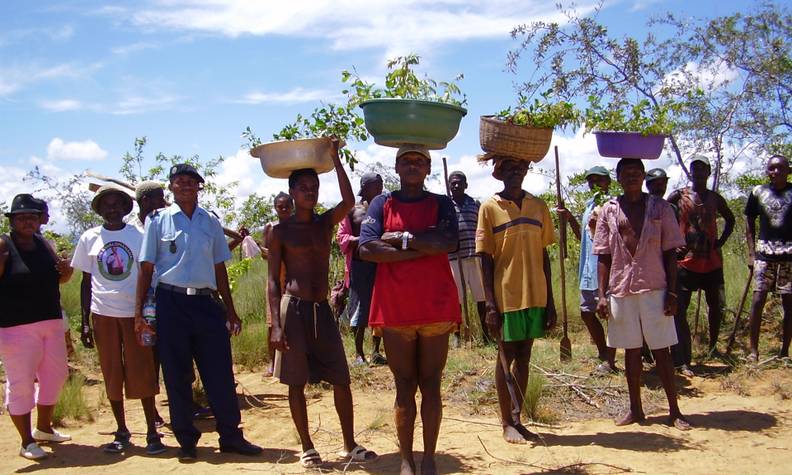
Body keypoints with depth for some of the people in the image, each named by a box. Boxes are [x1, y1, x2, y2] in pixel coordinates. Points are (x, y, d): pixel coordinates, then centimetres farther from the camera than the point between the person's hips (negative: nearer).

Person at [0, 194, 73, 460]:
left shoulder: (43, 245, 10)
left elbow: (58, 279, 22)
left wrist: (66, 272, 0)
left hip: (52, 322, 7)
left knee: (55, 376, 16)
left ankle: (43, 429, 34)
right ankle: (27, 442, 12)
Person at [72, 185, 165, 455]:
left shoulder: (137, 236, 2)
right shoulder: (89, 238, 6)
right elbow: (86, 282, 8)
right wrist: (85, 323, 5)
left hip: (135, 312, -2)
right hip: (103, 314, 2)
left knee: (143, 373, -1)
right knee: (112, 374, 7)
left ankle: (152, 431, 7)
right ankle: (121, 431, 18)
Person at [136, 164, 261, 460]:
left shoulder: (210, 223, 10)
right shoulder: (159, 221, 2)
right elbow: (146, 268, 2)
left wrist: (230, 311, 11)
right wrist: (139, 311, -5)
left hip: (206, 302, 2)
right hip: (171, 302, -2)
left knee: (220, 373, 2)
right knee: (176, 375, 5)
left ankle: (231, 437, 14)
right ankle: (186, 440, 18)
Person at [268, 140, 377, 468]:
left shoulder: (326, 223, 9)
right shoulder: (281, 231, -1)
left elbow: (349, 202, -11)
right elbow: (273, 281, -3)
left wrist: (335, 159, -11)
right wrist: (276, 325, -12)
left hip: (322, 309, 4)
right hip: (293, 309, -4)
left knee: (341, 379, 4)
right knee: (297, 383, 3)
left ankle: (349, 445, 17)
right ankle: (307, 448, 17)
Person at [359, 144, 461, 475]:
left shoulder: (441, 204, 9)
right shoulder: (381, 204, 8)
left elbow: (449, 242, -10)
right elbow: (367, 249, -8)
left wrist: (401, 238, -8)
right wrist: (422, 249, -11)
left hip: (436, 305, 0)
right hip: (394, 308, 0)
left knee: (431, 385, 5)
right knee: (404, 386, 6)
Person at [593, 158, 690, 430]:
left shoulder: (660, 208, 3)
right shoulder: (609, 210, 6)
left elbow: (670, 253, 1)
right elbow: (603, 257, 6)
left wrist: (672, 292, -5)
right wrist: (602, 295, 0)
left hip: (654, 288, -2)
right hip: (621, 290, 2)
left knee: (661, 350, 2)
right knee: (631, 350, 9)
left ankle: (674, 411, 10)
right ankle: (635, 409, 18)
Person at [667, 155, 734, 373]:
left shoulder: (715, 198, 10)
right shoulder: (678, 196, -1)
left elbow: (730, 220, 26)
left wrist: (720, 242, 12)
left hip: (712, 261, 4)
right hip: (685, 262, -4)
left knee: (716, 305, 13)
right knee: (679, 310, -8)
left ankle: (713, 346, 35)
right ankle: (682, 361, -4)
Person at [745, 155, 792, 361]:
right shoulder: (758, 192, 7)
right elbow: (749, 223, 13)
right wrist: (751, 252, 5)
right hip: (765, 251, 1)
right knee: (758, 299, -6)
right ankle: (753, 350, 1)